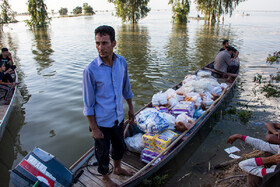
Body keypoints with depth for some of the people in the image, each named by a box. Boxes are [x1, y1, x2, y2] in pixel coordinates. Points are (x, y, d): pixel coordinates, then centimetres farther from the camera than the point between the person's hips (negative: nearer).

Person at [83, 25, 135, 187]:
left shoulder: (122, 62, -7)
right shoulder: (91, 70, -22)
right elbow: (88, 104, -16)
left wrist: (131, 108, 15)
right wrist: (94, 128, -13)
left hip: (118, 117, 5)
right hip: (101, 121, -5)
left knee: (120, 147, 26)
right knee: (103, 152, 17)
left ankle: (118, 168, 56)